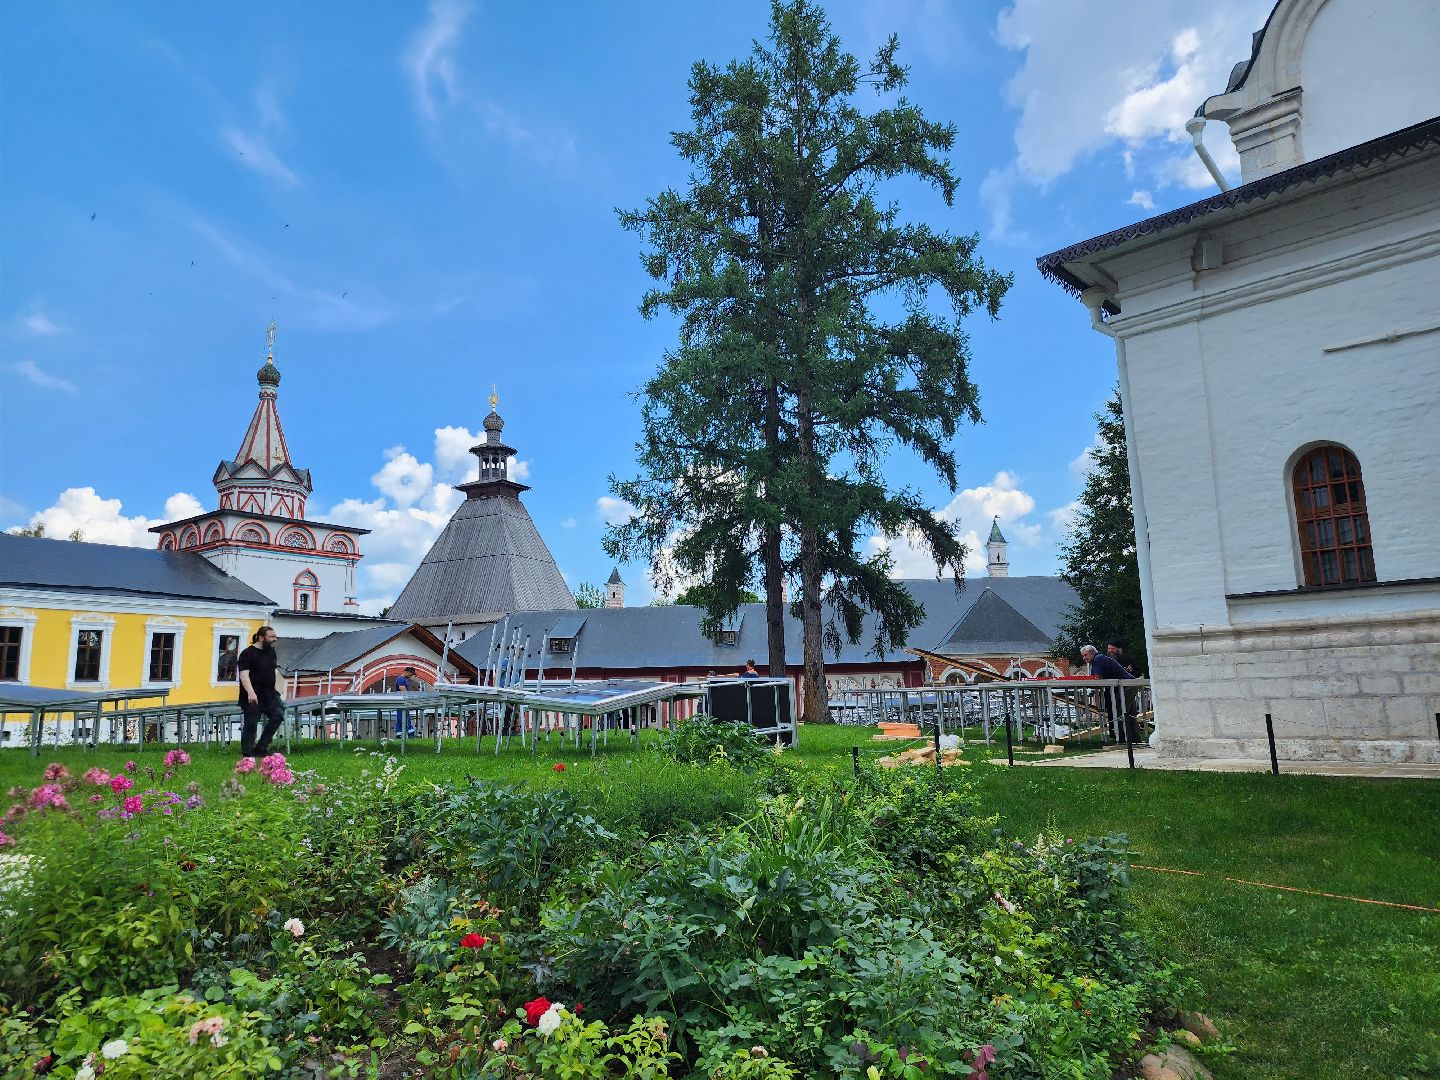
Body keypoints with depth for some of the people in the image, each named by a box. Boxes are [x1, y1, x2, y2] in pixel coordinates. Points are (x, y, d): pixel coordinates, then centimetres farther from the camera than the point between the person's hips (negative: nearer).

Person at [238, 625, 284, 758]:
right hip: (253, 696, -7)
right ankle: (247, 754, 6)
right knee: (250, 725, -3)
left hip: (269, 694, 7)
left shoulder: (271, 651, 13)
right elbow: (244, 674, -19)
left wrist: (275, 687, 20)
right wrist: (250, 692, -30)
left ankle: (261, 747, 2)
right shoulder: (248, 653, -11)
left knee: (278, 715, -8)